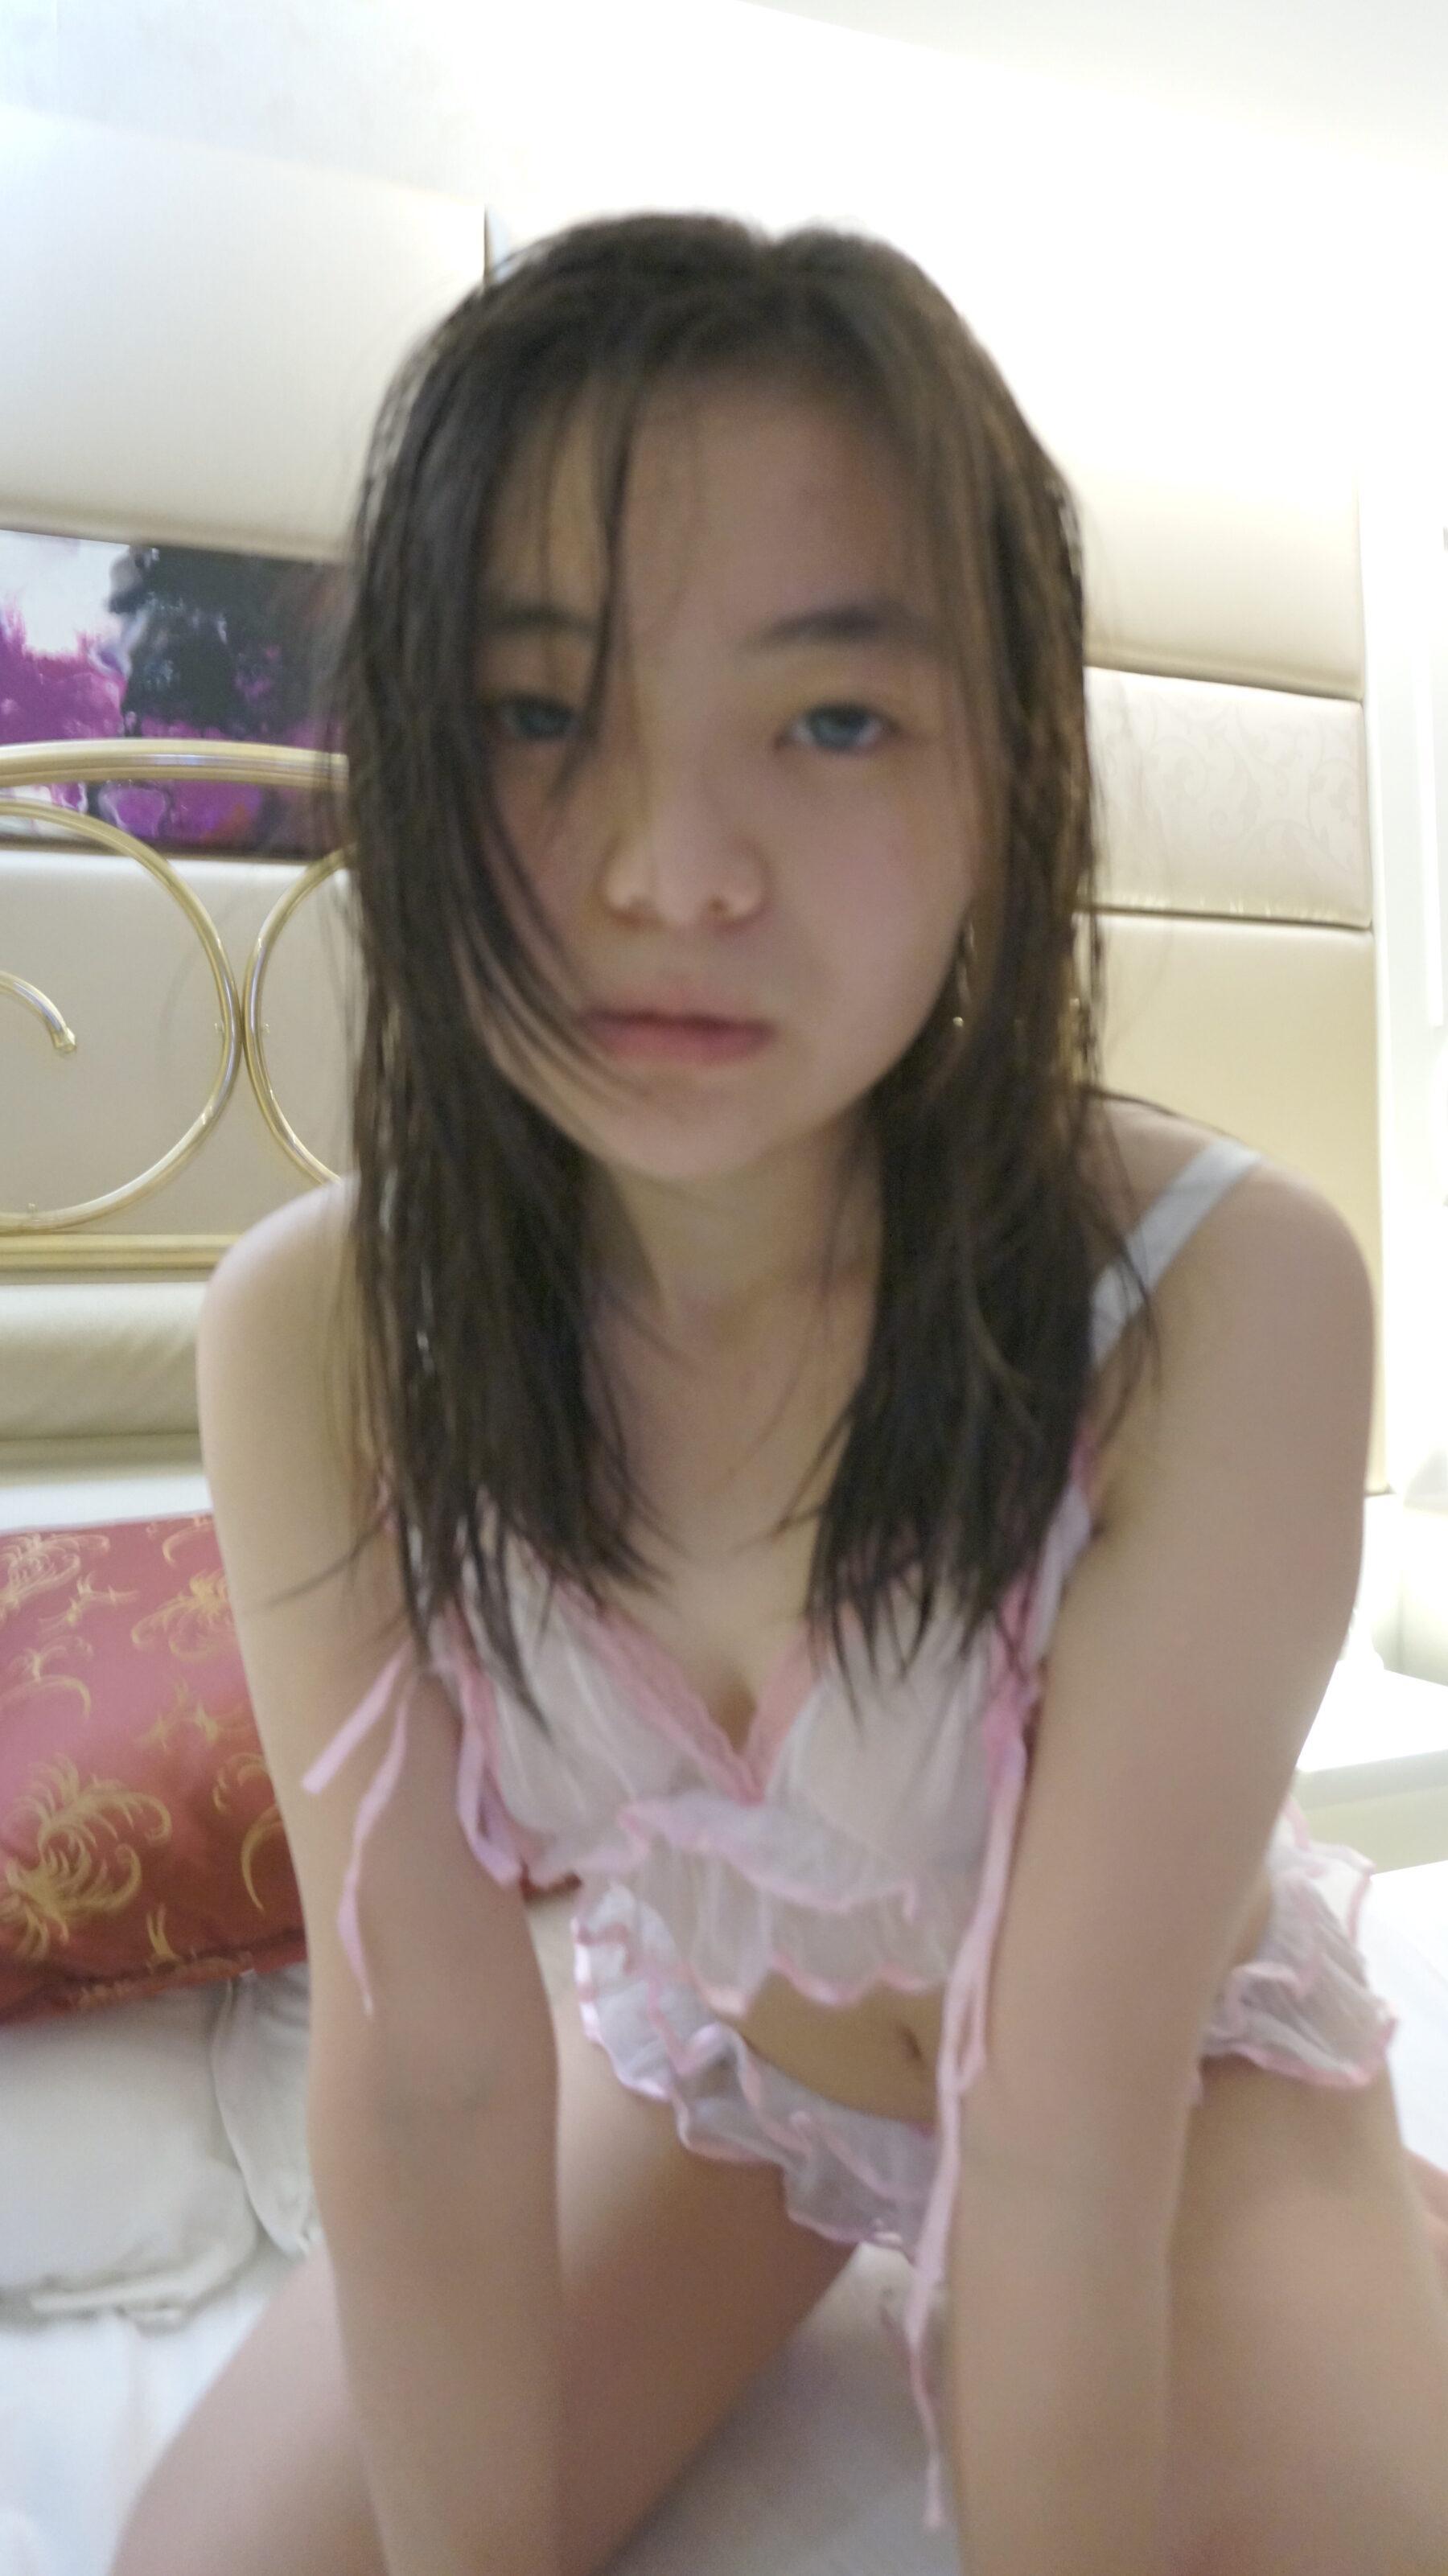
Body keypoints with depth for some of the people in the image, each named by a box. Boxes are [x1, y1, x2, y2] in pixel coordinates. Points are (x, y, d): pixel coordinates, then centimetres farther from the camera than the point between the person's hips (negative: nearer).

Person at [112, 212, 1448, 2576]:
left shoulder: (1220, 1303, -34)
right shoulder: (319, 1335, -25)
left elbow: (1062, 2134, -29)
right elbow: (426, 2065, -21)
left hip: (1176, 2057, -1)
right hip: (689, 2022, 2)